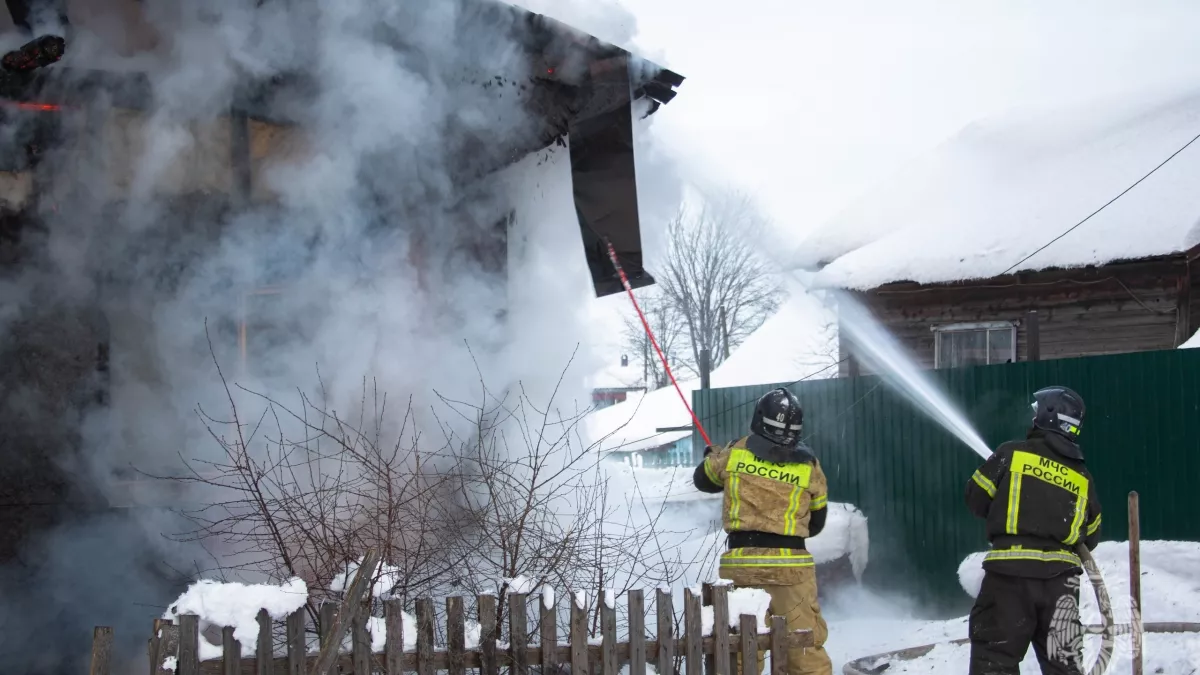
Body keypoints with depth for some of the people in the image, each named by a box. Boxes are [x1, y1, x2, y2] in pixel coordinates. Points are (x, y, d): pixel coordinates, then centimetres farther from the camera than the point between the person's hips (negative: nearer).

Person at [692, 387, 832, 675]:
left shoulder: (736, 452, 1)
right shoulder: (809, 465, 3)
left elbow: (703, 479, 21)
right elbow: (816, 523, 14)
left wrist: (713, 456, 42)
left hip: (740, 562, 1)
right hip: (790, 564, -1)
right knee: (805, 643, 3)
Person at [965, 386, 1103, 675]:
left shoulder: (1012, 453, -1)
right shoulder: (1083, 478, 13)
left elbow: (976, 499, 4)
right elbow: (1090, 539, 19)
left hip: (1010, 573, -4)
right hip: (1060, 578, 4)